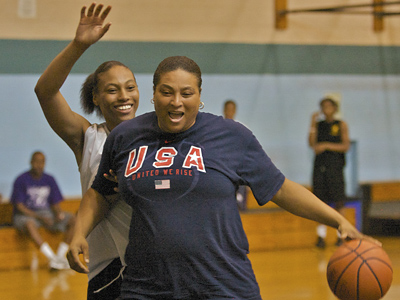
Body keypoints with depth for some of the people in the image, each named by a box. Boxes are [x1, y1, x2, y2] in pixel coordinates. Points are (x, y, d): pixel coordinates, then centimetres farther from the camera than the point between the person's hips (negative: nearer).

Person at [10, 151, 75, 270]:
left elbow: (55, 204, 10)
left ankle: (60, 255, -21)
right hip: (25, 215, -5)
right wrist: (40, 217, -22)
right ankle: (52, 257, -45)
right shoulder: (21, 180, -7)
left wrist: (59, 214, -15)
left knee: (72, 219, -17)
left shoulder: (49, 180, 7)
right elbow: (19, 207, -11)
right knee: (29, 224, -41)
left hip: (46, 213, 5)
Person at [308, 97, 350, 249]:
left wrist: (326, 145, -13)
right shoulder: (318, 124, 12)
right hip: (320, 165, 2)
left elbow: (345, 146, -4)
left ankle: (341, 235, 3)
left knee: (338, 202, -5)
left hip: (335, 166, -2)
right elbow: (312, 144, 0)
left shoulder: (341, 125, 6)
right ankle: (321, 236, 2)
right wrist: (313, 125, -7)